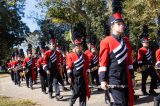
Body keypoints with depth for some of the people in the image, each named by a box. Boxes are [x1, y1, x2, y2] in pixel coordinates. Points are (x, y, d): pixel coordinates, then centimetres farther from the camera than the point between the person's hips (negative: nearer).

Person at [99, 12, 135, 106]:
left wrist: (132, 77, 15)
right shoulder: (106, 42, -7)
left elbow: (129, 60, 16)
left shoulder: (126, 41, 13)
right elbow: (103, 62, -10)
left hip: (125, 78, 7)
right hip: (113, 78, -7)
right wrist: (103, 80, -13)